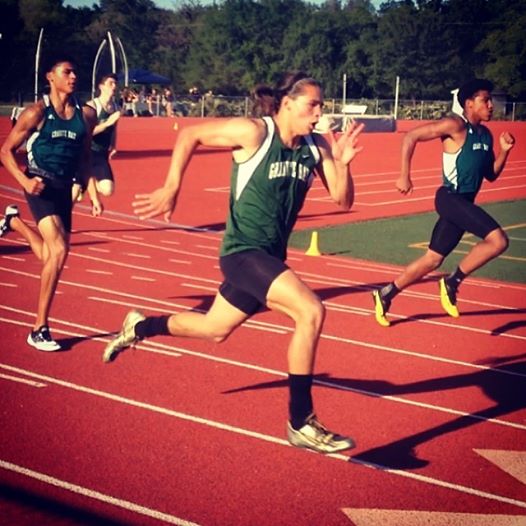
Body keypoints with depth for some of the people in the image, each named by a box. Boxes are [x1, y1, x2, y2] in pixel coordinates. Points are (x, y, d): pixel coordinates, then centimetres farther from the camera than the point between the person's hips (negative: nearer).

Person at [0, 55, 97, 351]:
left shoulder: (85, 115, 4)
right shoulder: (37, 113, -8)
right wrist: (24, 181, -18)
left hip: (65, 189, 6)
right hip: (42, 186, -6)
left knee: (52, 256, 17)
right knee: (59, 250, -21)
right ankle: (40, 329, -11)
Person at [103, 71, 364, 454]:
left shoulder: (316, 146, 0)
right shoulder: (254, 133, -15)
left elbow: (343, 200, 0)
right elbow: (189, 135, -6)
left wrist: (342, 163, -17)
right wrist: (171, 189, -9)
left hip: (271, 257, 8)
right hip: (243, 251, -8)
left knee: (216, 329, 24)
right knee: (311, 311, -25)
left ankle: (139, 327, 50)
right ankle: (301, 423, -16)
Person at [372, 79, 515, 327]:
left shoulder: (485, 134, 13)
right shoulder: (455, 126, -11)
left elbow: (491, 175, 19)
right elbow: (411, 137, -12)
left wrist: (504, 151, 2)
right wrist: (404, 176, -16)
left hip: (465, 203, 8)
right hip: (451, 198, -8)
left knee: (433, 259, 13)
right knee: (498, 240, -21)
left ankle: (386, 294, 25)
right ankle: (453, 281, -7)